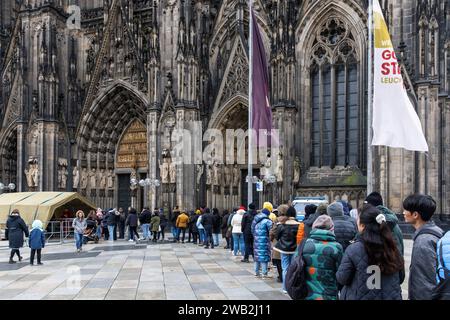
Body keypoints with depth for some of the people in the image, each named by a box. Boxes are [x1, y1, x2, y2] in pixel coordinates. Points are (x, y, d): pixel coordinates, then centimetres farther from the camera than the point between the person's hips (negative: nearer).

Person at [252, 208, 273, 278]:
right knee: (264, 256, -3)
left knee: (257, 256, 15)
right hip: (264, 241, -7)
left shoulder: (255, 220, 12)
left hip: (256, 241, 7)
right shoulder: (267, 221, -10)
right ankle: (264, 273, -2)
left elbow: (252, 230, 16)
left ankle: (256, 272, 21)